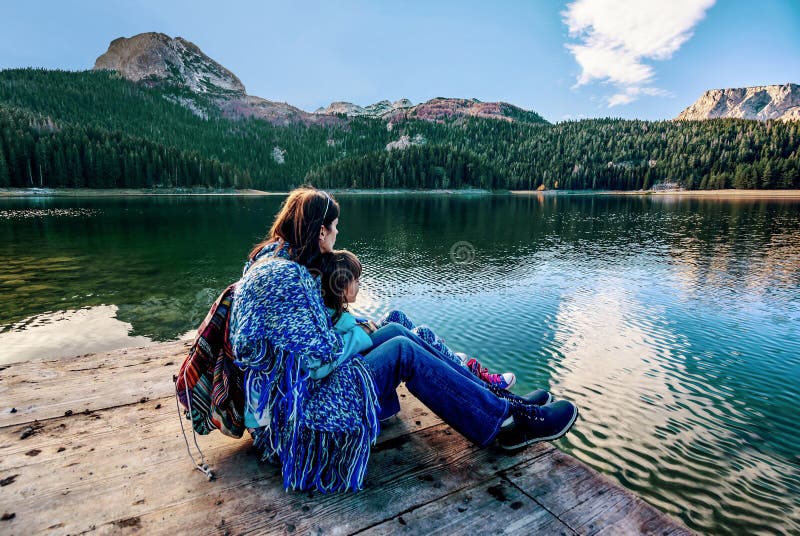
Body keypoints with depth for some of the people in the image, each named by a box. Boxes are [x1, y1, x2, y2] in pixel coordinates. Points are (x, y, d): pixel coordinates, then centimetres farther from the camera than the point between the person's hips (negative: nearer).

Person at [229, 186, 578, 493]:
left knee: (394, 331, 2)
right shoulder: (285, 275, -24)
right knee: (403, 352, -14)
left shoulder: (272, 261, 8)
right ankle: (505, 419, -1)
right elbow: (320, 352, -23)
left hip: (290, 390, 10)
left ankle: (494, 397, 6)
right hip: (292, 417, -10)